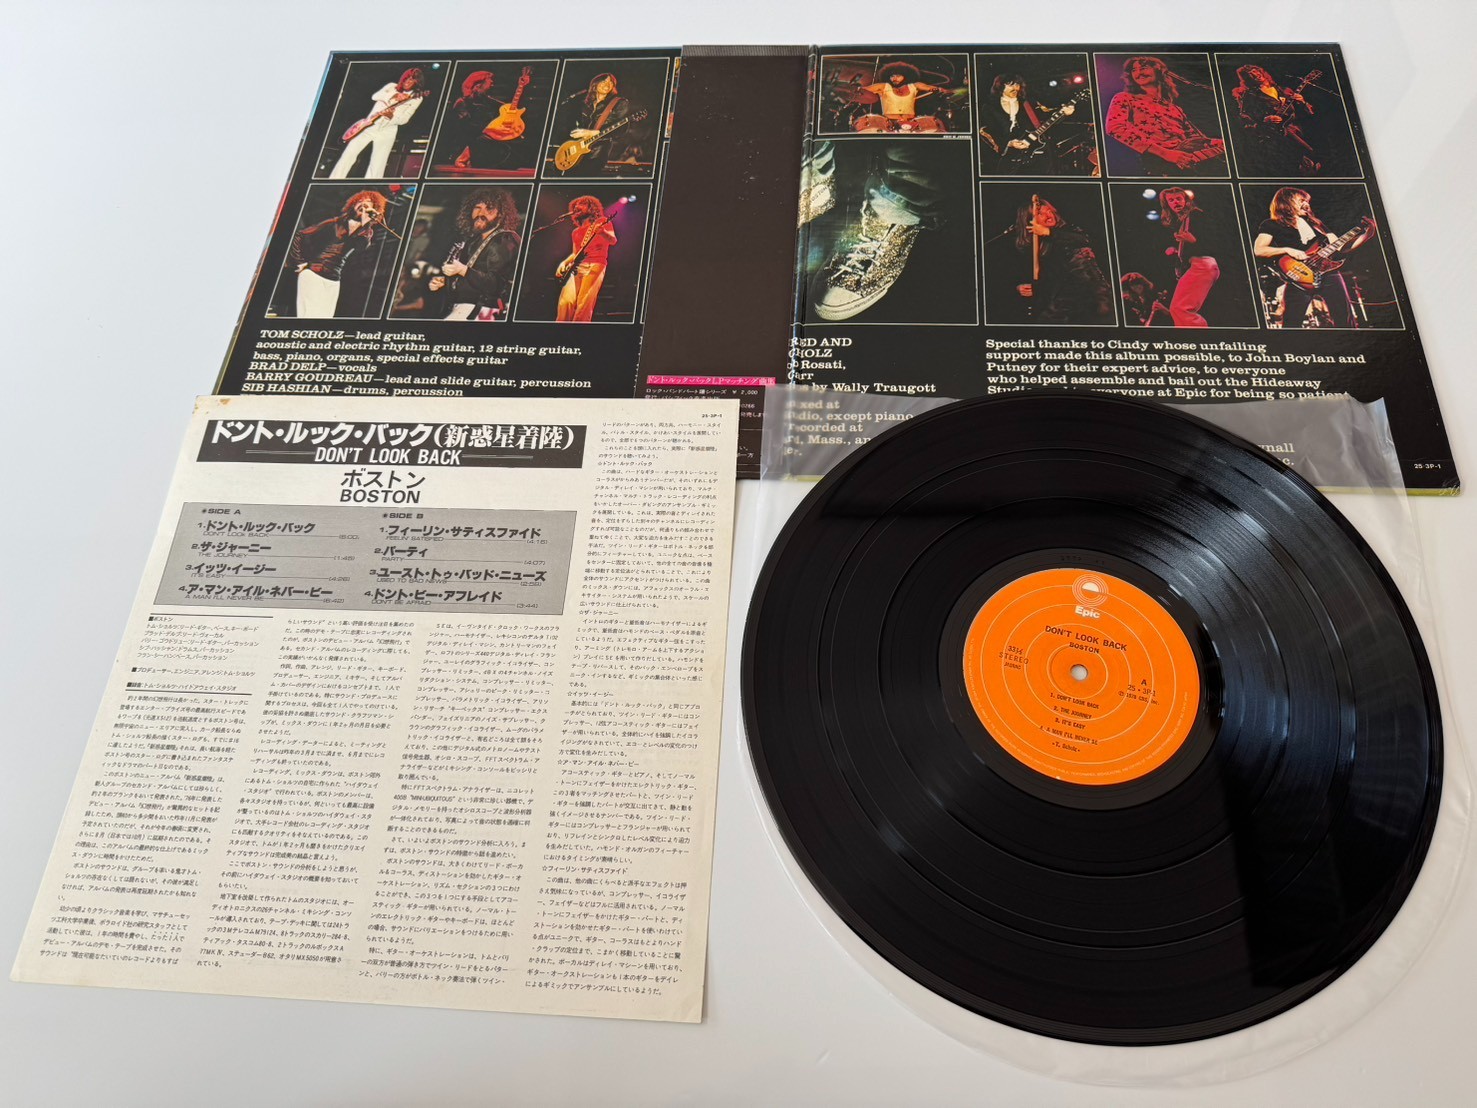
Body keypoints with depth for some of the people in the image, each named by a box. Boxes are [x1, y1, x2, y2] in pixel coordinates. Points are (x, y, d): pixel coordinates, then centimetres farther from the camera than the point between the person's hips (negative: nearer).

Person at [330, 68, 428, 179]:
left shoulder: (416, 98, 0)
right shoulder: (392, 86, 11)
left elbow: (404, 119, -8)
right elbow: (375, 96, -5)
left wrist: (391, 116, -27)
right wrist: (393, 96, -17)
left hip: (386, 132, -3)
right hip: (369, 125, 3)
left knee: (376, 167, -9)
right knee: (349, 153, -2)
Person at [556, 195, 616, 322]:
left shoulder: (602, 222, 10)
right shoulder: (576, 232, 25)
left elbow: (613, 241, -5)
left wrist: (602, 231, -25)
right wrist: (564, 263, 11)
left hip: (596, 265, -5)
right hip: (576, 267, 5)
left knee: (584, 305, -20)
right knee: (565, 301, -16)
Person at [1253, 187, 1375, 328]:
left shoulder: (1315, 223, 26)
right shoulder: (1271, 225, 10)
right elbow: (1258, 250, -8)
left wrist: (1367, 234, 10)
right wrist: (1287, 250, -18)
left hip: (1328, 271, 5)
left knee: (1346, 319, -1)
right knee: (1291, 323, -13)